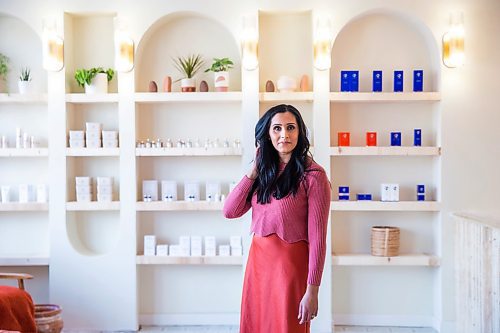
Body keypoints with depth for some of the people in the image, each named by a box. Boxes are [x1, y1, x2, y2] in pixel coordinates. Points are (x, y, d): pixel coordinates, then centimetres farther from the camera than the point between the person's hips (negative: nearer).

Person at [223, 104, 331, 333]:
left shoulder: (312, 175, -13)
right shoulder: (265, 170, 6)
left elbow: (317, 237, -15)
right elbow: (230, 211, 0)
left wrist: (312, 291, -16)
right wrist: (253, 172, -4)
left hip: (291, 263, -6)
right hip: (258, 260, 6)